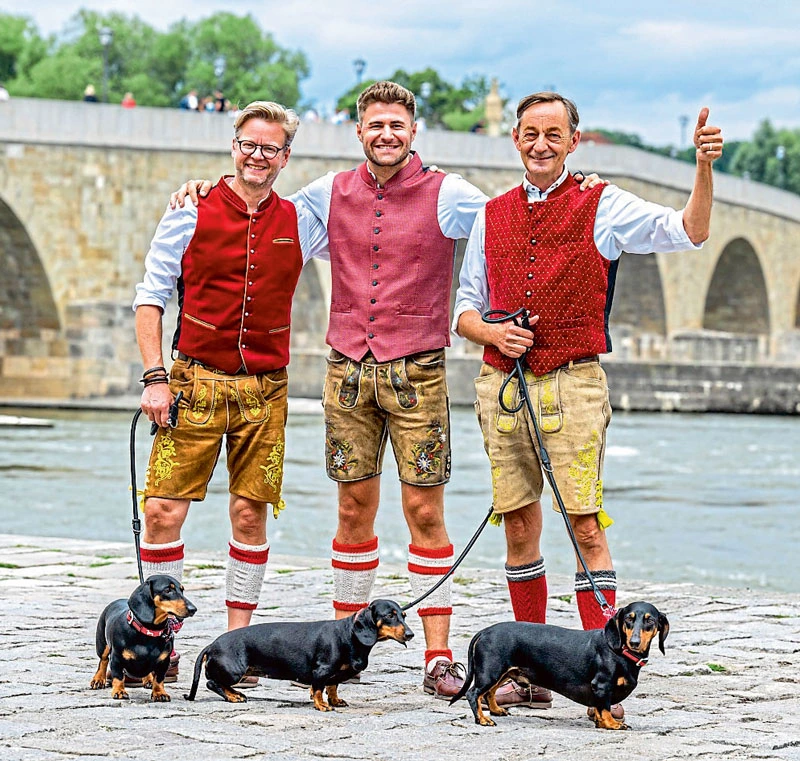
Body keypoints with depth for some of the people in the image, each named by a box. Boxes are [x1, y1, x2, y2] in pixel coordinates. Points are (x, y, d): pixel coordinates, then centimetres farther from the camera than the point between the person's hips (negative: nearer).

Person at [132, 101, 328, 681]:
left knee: (251, 513, 3)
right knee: (163, 509, -8)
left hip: (264, 390, 2)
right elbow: (151, 297, 3)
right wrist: (154, 376, -5)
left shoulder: (299, 223, 8)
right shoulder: (192, 213, 1)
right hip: (195, 382, -2)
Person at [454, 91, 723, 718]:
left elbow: (690, 233, -9)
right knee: (520, 531, 8)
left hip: (572, 384, -4)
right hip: (502, 384, 4)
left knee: (587, 529, -10)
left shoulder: (602, 207, 2)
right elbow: (466, 307, 17)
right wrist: (493, 333, -4)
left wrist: (704, 167, -24)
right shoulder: (492, 216, 14)